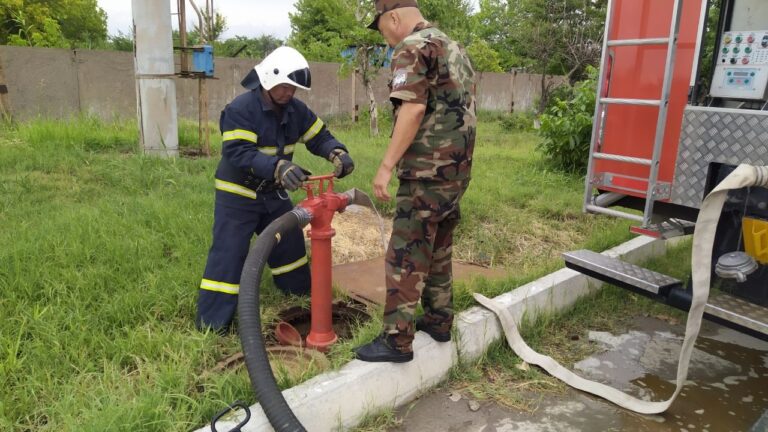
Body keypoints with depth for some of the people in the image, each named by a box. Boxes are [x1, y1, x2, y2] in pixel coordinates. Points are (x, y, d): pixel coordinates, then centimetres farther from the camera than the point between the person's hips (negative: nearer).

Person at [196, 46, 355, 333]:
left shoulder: (294, 109, -2)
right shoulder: (240, 109, -24)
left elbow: (319, 136, 1)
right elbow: (237, 153, -34)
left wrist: (338, 154, -23)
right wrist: (279, 167, -48)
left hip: (273, 192, 7)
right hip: (237, 194, -7)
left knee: (290, 240, 19)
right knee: (229, 254, -9)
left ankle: (300, 291, 43)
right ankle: (211, 324, 0)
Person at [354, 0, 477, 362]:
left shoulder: (413, 48, -9)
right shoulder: (454, 48, 20)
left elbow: (414, 109, -22)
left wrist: (386, 165, -22)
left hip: (427, 173, -10)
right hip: (456, 170, 10)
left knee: (405, 258, -4)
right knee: (438, 251, 18)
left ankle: (397, 340, 1)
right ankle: (438, 322, 27)